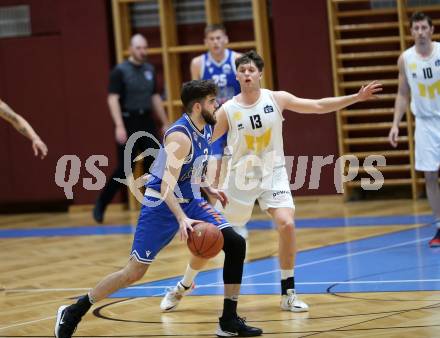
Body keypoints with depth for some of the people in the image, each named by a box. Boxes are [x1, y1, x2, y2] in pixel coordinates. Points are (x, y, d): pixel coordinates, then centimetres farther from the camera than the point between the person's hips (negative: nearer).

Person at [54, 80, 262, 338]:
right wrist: (182, 219, -43)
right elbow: (166, 186, -32)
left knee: (235, 244, -8)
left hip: (190, 201, 8)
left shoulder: (206, 129, 3)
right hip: (162, 205, -8)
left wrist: (207, 188, 17)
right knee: (135, 272, -6)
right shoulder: (180, 136, -24)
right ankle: (73, 313, 10)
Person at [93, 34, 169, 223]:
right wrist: (119, 126, -22)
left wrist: (165, 122, 18)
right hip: (128, 122, -6)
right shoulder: (120, 71, -7)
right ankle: (101, 204, 8)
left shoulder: (150, 70, 11)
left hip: (147, 122, 6)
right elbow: (113, 99, -13)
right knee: (124, 168, -7)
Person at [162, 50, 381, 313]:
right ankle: (183, 286, 25)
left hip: (272, 174, 1)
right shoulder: (228, 111, -10)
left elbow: (319, 106, -6)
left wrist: (357, 97, -12)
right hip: (240, 176, 0)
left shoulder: (277, 99, -7)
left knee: (287, 225, -20)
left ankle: (288, 293, -6)